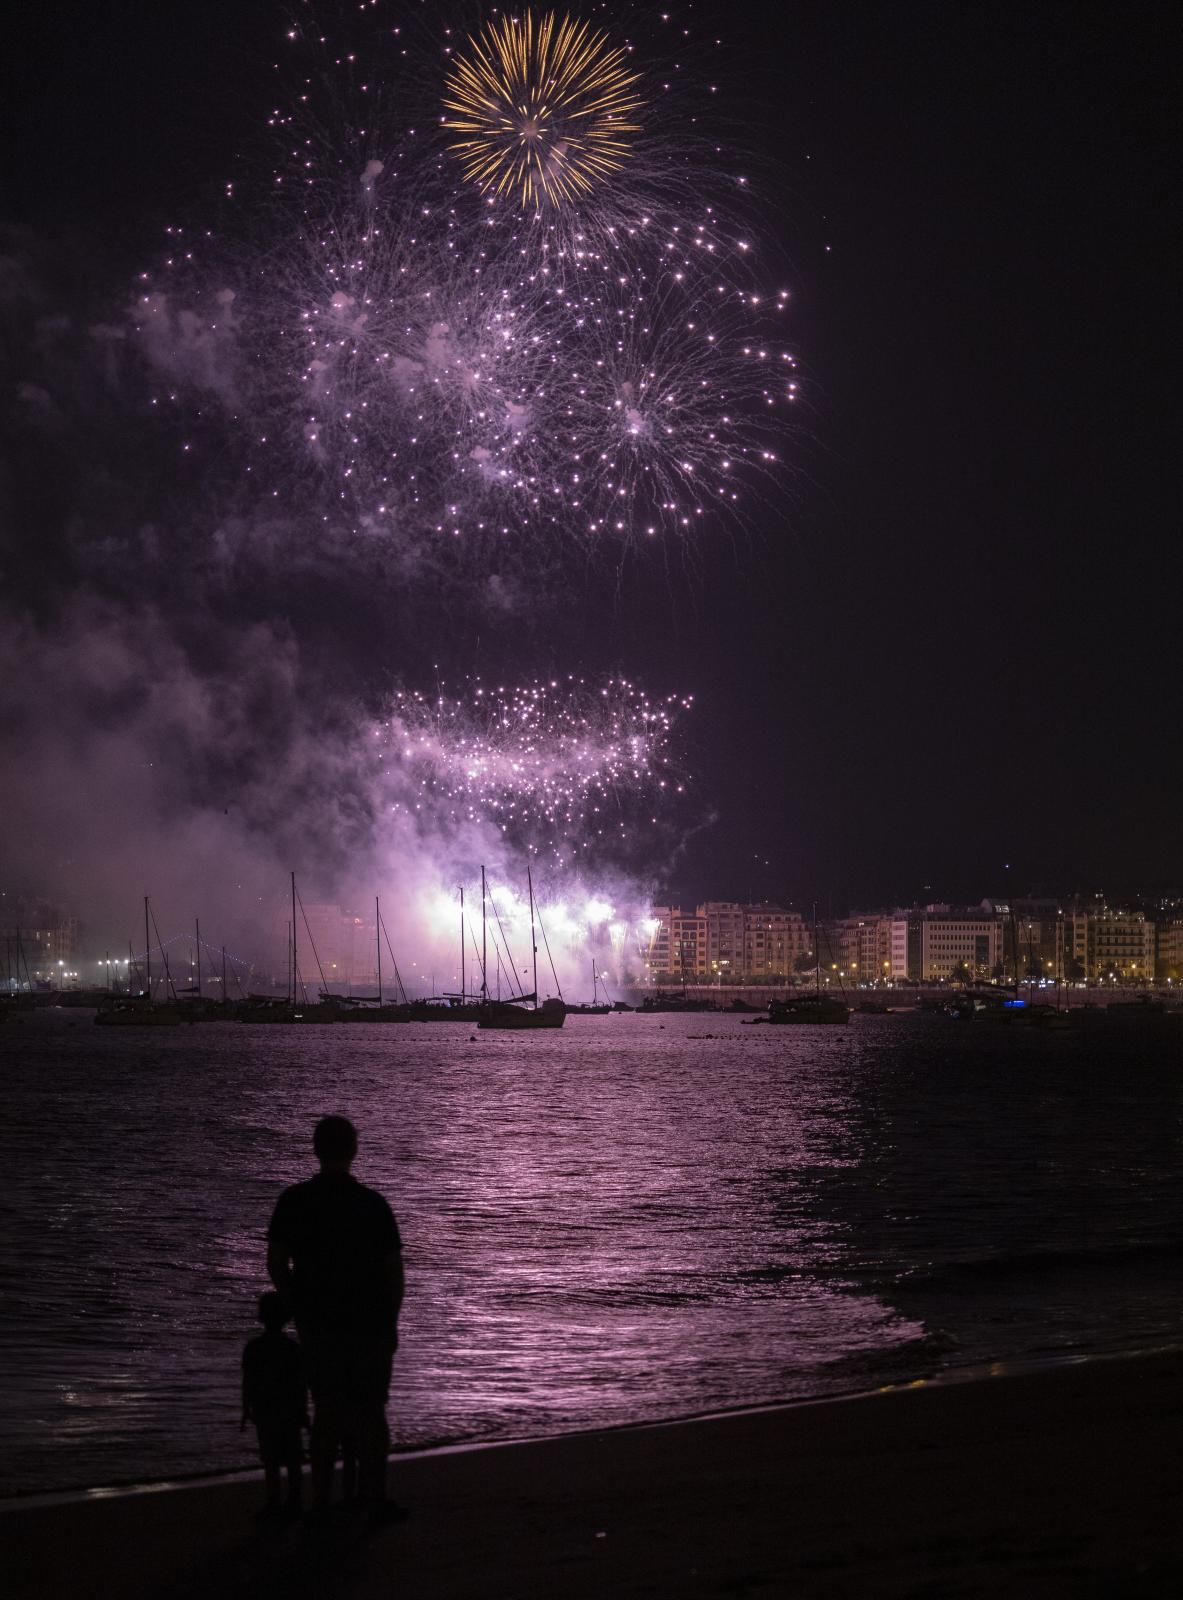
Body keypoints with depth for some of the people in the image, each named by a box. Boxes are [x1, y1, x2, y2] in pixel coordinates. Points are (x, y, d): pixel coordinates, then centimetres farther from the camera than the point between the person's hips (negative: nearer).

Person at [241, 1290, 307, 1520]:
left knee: (271, 1461, 1)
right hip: (290, 1412, 2)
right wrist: (303, 1411, 8)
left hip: (264, 1412, -2)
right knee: (293, 1460, 8)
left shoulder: (253, 1348, -6)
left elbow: (247, 1382, -5)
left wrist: (246, 1410, 3)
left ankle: (274, 1502, 0)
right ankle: (294, 1502, 9)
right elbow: (301, 1384, 0)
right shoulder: (293, 1348, -1)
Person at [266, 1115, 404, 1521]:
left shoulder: (293, 1201, -5)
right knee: (370, 1411, 9)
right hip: (369, 1323, -2)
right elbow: (394, 1271, -8)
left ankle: (321, 1499, 14)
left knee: (327, 1408, 14)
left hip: (316, 1323, 2)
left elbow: (276, 1263, -4)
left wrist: (299, 1306, 10)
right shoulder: (373, 1204, -9)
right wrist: (391, 1323, 4)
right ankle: (374, 1500, 11)